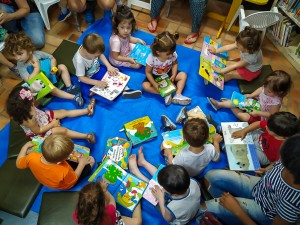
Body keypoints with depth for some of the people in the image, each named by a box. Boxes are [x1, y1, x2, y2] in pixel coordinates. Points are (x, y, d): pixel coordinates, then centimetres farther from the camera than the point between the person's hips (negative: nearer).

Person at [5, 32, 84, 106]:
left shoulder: (38, 54, -13)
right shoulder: (21, 65, -20)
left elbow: (52, 58, 1)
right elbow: (29, 81, -27)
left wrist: (53, 67, -19)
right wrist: (37, 68, -28)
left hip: (51, 75, 5)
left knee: (62, 67, -10)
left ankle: (69, 87, -8)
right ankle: (74, 97, -35)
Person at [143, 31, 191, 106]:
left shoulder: (173, 54, -26)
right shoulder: (151, 58, -33)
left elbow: (175, 64, -4)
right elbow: (148, 72, -20)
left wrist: (173, 75, -19)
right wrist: (155, 84, -27)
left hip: (168, 73, 3)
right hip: (155, 76, -2)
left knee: (183, 75, -13)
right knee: (145, 86, -25)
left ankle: (178, 95, -18)